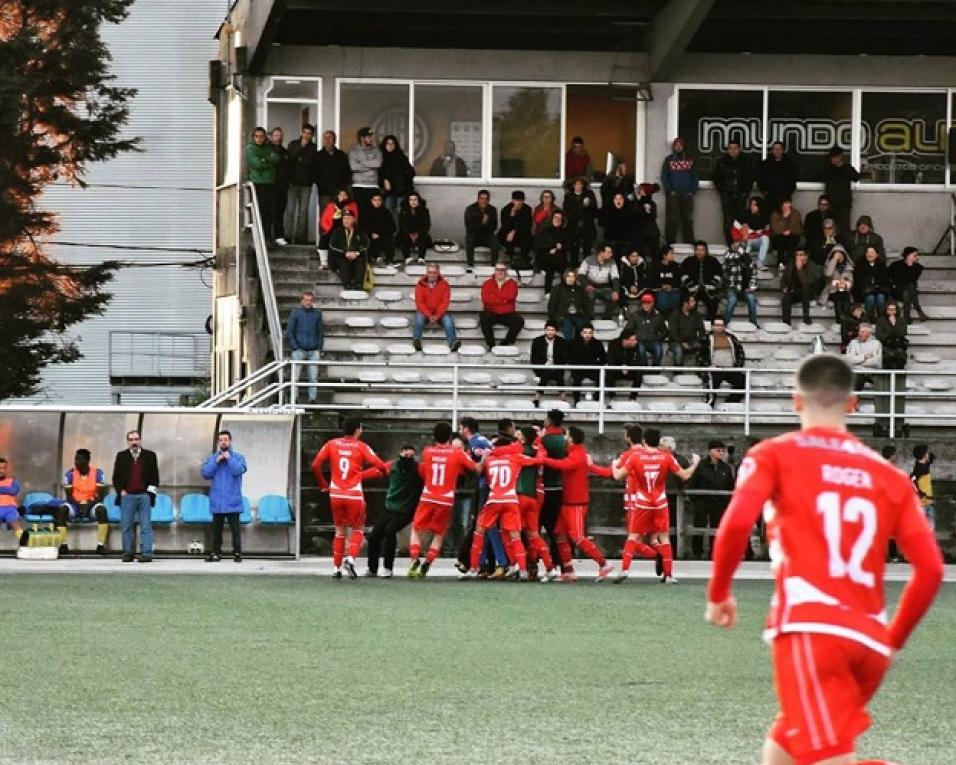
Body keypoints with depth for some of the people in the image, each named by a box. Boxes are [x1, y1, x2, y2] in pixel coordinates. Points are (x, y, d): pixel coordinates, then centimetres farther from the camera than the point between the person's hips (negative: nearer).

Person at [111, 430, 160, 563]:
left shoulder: (150, 456, 9)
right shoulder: (121, 456, 11)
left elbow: (155, 476, 9)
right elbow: (116, 477, 12)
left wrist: (150, 492, -1)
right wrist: (121, 491, -1)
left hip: (144, 496, -1)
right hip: (127, 496, 1)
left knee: (146, 526, -5)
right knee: (126, 526, 0)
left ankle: (146, 553, -7)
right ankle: (128, 553, 5)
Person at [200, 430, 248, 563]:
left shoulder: (238, 457, 4)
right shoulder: (212, 458, 11)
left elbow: (238, 470, -14)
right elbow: (205, 473, -2)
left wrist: (229, 458, -11)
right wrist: (216, 462, -9)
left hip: (232, 501, -3)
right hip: (217, 501, 3)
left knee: (235, 528, -5)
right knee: (216, 529, 7)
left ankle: (237, 553, -2)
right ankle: (216, 553, 13)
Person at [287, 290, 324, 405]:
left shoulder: (317, 313, 9)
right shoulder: (295, 313, 2)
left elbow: (321, 332, 13)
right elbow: (289, 331, 2)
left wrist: (319, 348, 3)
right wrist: (295, 347, -7)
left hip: (313, 351, 2)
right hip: (299, 350, -2)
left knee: (313, 377, -1)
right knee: (295, 377, -5)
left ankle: (312, 399, 3)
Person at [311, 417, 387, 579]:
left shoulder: (331, 444, 6)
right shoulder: (361, 446, -2)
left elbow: (315, 465, 0)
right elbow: (380, 466, -11)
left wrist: (323, 485, 13)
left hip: (335, 493, 3)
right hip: (355, 495, -3)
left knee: (340, 531, 17)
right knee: (358, 529, 14)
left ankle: (336, 568, 13)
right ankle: (350, 558, -10)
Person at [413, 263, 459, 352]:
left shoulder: (444, 285, 3)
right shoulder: (420, 285, 3)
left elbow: (445, 302, -6)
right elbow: (419, 303, -6)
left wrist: (436, 316, -21)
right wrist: (429, 316, -22)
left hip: (439, 313, 0)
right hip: (424, 312, 0)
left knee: (448, 320, -29)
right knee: (419, 318, -32)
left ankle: (453, 343, -45)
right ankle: (416, 341, -52)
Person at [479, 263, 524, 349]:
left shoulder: (512, 283, 5)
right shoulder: (488, 283, 4)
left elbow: (510, 296, -15)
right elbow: (485, 299, -14)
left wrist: (495, 294, -9)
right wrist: (503, 300, -16)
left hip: (507, 314, 1)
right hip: (491, 313, -1)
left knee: (519, 321, -26)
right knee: (483, 318, -32)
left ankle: (505, 343, -17)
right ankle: (491, 345, -22)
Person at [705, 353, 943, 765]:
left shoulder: (774, 454, 7)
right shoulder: (890, 476, 17)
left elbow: (737, 522, -9)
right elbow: (931, 568, 10)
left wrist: (718, 594, 7)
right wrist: (893, 640, 23)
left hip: (809, 629, -5)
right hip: (869, 643, 5)